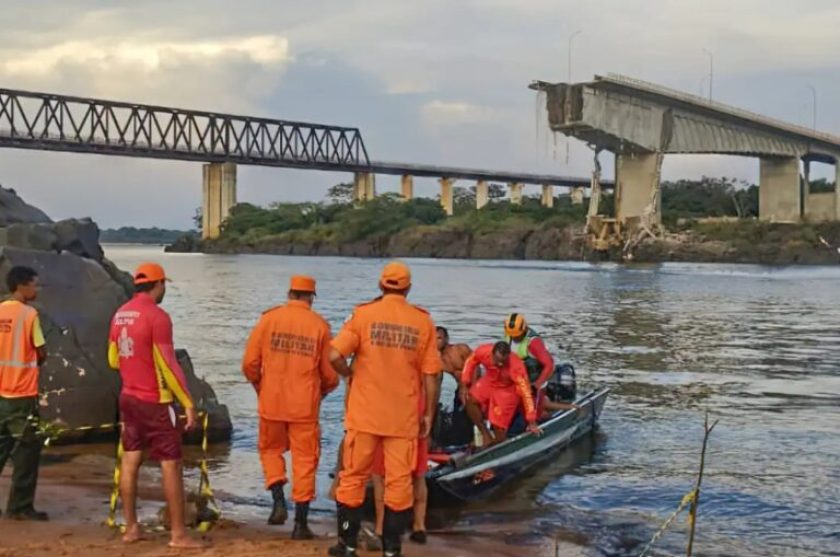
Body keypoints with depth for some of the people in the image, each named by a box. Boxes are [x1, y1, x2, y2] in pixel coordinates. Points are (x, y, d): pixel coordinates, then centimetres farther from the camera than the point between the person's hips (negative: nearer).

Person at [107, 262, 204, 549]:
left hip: (128, 397, 8)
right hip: (155, 402, -8)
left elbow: (113, 359, 15)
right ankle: (178, 534, 1)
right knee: (171, 465, -2)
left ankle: (131, 527, 17)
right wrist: (188, 403, -14)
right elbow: (168, 365, -19)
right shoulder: (157, 316, -17)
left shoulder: (120, 314, 6)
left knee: (130, 461, 11)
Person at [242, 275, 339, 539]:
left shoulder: (269, 319, -2)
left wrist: (259, 386, 18)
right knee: (304, 460, 8)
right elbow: (330, 373, 0)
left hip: (271, 401, 1)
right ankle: (301, 523, 9)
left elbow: (249, 363, -2)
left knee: (271, 450, 22)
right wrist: (322, 391, 21)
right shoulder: (319, 325, -2)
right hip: (305, 406, -1)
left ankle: (279, 502, 5)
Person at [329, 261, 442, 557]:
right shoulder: (423, 321, 0)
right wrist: (429, 414, 8)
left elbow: (334, 356, -13)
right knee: (399, 481, 8)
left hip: (365, 413, 0)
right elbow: (430, 375, -1)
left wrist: (351, 373, 8)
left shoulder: (364, 314, -5)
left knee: (353, 476, 11)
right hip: (404, 416, 1)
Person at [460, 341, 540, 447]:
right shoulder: (483, 352, -29)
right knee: (470, 400, -22)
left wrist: (532, 422, -32)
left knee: (499, 429, -6)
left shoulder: (516, 367, -37)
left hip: (507, 390, -4)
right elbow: (471, 362, -5)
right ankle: (485, 435, -5)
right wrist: (464, 385, -11)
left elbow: (526, 392, -33)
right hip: (489, 382, 4)